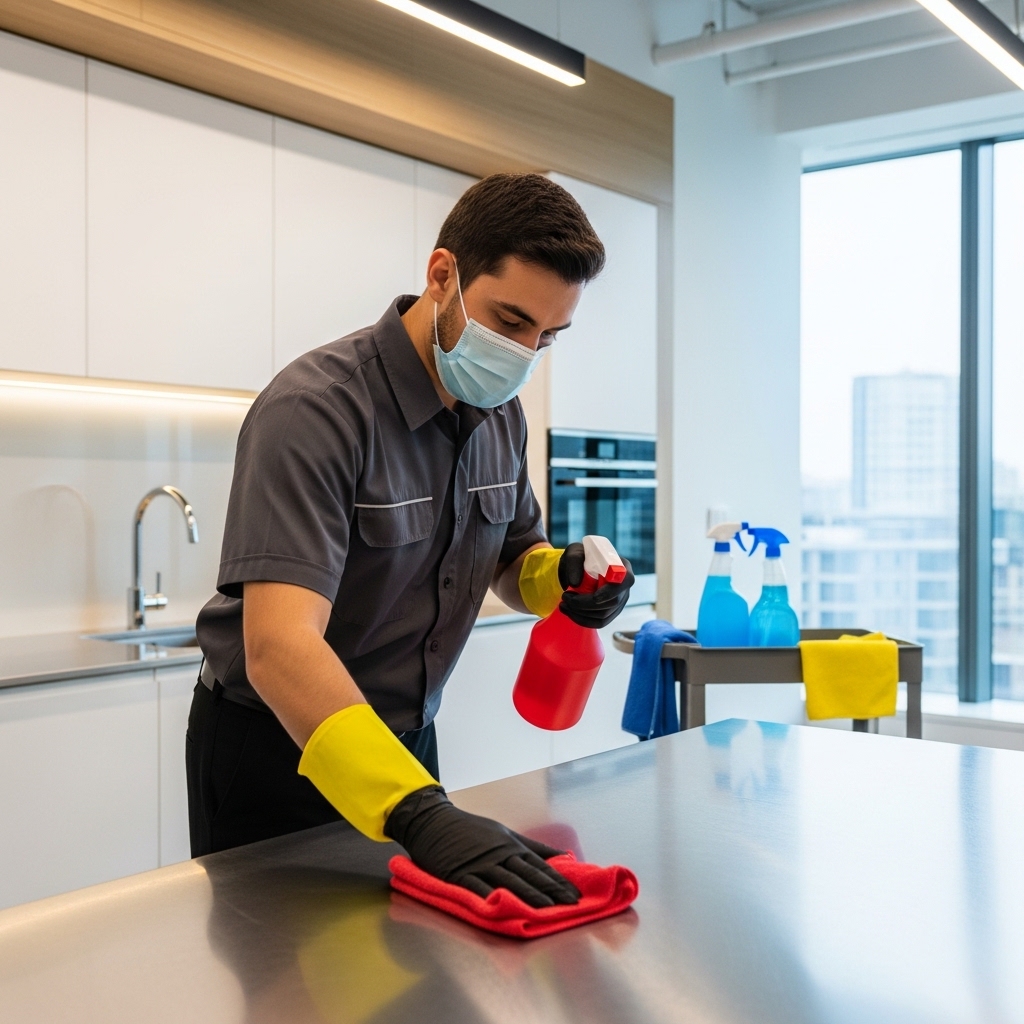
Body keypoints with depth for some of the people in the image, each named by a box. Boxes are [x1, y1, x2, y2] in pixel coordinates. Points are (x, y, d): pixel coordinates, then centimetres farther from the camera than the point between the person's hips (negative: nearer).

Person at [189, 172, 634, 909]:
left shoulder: (500, 413, -2)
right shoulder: (315, 409, -27)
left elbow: (513, 553, 12)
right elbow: (278, 645, -37)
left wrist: (560, 578, -13)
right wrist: (420, 812, -48)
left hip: (404, 741, 6)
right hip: (274, 750, -6)